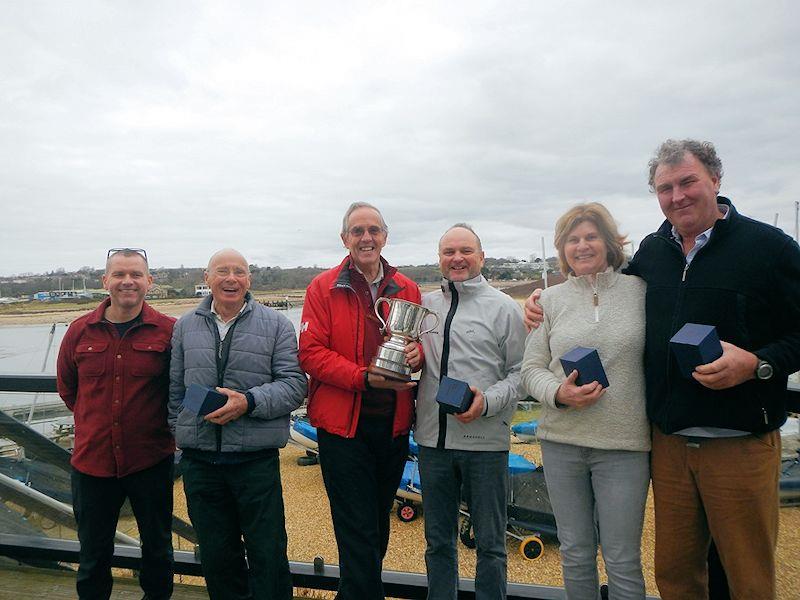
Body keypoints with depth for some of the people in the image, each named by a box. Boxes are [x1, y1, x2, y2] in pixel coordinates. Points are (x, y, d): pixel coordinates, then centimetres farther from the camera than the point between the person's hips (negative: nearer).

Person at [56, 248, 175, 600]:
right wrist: (96, 422, 11)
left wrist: (159, 423, 2)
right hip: (92, 460, 2)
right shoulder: (79, 331, -1)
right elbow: (67, 388, 14)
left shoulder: (168, 331, -10)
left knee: (157, 546, 17)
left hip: (151, 460, -2)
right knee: (93, 554, 19)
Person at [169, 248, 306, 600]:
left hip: (256, 460, -3)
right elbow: (174, 389, 14)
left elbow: (294, 384, -7)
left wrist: (249, 402, -19)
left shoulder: (275, 325, -1)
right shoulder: (185, 326, 9)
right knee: (216, 556, 17)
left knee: (268, 555, 7)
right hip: (200, 461, 3)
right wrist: (179, 433, 10)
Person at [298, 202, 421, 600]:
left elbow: (420, 342, 12)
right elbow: (311, 353, -11)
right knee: (358, 533, 1)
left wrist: (417, 353, -13)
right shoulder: (324, 288, -5)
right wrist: (365, 378, -22)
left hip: (394, 425, 5)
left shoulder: (406, 290, 6)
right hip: (342, 425, -4)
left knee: (378, 525, 21)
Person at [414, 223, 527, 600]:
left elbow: (519, 371, -2)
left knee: (490, 542, 11)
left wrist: (488, 401, -17)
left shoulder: (503, 307, 0)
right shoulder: (425, 306, 9)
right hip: (432, 439, 3)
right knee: (438, 540, 18)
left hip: (485, 440, -3)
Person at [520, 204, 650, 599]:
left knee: (623, 562, 6)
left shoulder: (639, 291, 1)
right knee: (575, 555, 16)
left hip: (624, 443, -2)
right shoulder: (550, 300, 5)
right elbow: (531, 369, 4)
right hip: (561, 441, 2)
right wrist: (559, 393, -15)